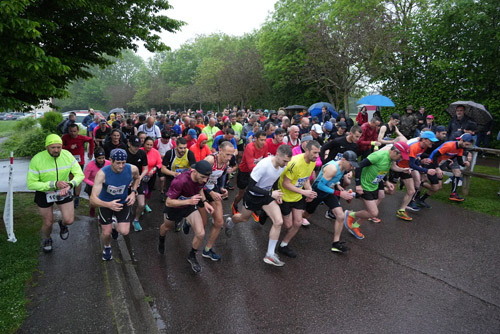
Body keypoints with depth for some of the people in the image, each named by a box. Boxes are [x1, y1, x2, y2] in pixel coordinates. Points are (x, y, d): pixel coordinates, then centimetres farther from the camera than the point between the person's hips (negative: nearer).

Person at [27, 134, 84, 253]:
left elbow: (79, 174, -14)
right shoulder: (37, 160, -24)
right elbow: (31, 184, -22)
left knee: (69, 220, -5)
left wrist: (70, 184, -34)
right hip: (44, 194, -1)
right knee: (48, 223, 12)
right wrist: (54, 184, -34)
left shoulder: (67, 155, -17)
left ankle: (62, 224, 35)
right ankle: (47, 240, 48)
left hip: (64, 192, 2)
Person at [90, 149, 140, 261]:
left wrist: (133, 192, -12)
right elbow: (93, 200, -36)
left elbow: (137, 178, 4)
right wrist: (108, 205, -55)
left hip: (123, 202, 2)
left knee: (124, 232, -8)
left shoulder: (132, 169, -25)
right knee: (106, 233, 4)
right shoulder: (102, 173, -33)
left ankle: (115, 226, 31)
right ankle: (107, 248, 42)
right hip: (105, 203, -2)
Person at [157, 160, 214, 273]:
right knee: (167, 227, 28)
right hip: (174, 207, -3)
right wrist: (188, 201, -45)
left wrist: (204, 201, -12)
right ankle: (161, 240, 67)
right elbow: (168, 202, -33)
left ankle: (192, 256, 19)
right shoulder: (180, 181, -42)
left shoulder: (202, 178, -23)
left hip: (190, 206, 3)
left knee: (201, 234, -11)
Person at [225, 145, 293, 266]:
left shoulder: (283, 165, -13)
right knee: (243, 218, 21)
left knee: (278, 221, -12)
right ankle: (230, 222, 60)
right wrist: (271, 194, -31)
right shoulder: (263, 165, -35)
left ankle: (270, 255, 1)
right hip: (253, 196, -5)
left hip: (267, 195, 5)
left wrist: (277, 194, -3)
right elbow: (251, 186, -30)